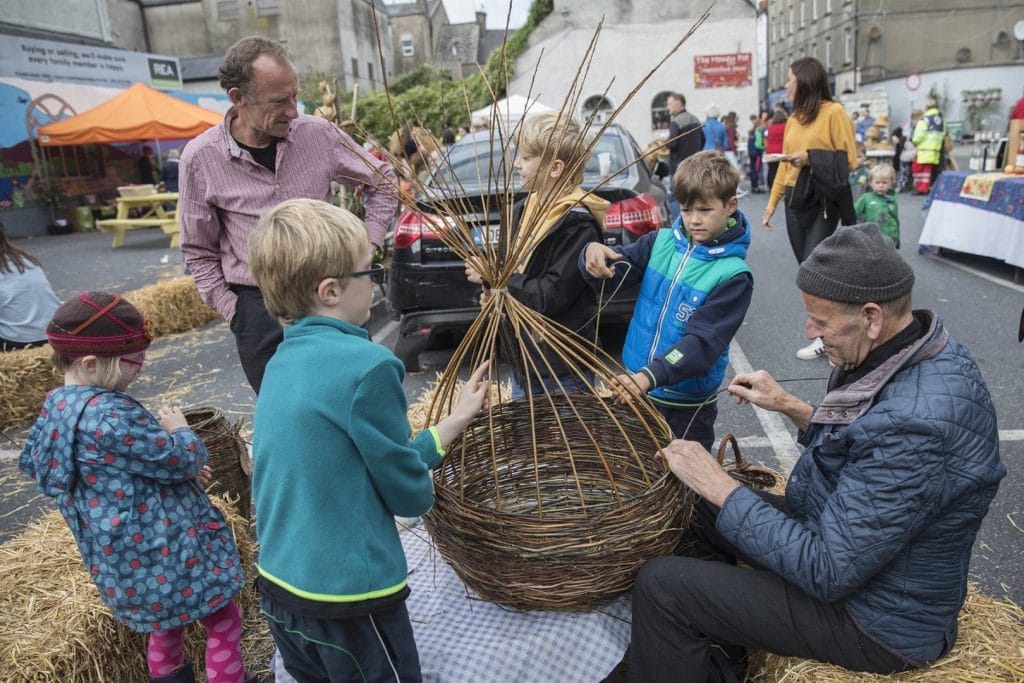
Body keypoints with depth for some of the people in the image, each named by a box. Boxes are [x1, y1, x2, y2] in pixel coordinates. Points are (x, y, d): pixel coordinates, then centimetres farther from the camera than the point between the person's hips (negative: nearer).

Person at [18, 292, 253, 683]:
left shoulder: (56, 407, 1)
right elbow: (183, 459, -23)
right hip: (159, 552, -10)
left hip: (123, 558, 10)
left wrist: (179, 470, 11)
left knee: (167, 618, 32)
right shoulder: (109, 417, -30)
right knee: (223, 622, 8)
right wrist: (179, 430, 1)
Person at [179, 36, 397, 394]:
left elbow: (382, 180, 10)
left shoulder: (318, 133, -4)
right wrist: (233, 311, -2)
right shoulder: (200, 158, -6)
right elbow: (199, 252, 5)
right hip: (258, 307, -1)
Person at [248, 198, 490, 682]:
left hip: (279, 587, 8)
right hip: (347, 597, -8)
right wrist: (426, 487, 8)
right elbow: (409, 492, -15)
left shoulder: (281, 362, 2)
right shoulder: (367, 364, -23)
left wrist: (456, 420, 11)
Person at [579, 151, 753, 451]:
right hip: (636, 387, 4)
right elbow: (616, 266, -9)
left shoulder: (733, 275, -15)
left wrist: (650, 376, -37)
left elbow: (703, 342, -24)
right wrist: (594, 253, -33)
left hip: (687, 404, -4)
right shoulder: (661, 242, 0)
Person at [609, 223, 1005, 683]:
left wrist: (718, 486, -24)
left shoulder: (915, 423, -35)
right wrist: (790, 406, 1)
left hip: (874, 617, -9)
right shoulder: (919, 350, -5)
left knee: (660, 585, -15)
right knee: (696, 508, 13)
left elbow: (827, 573, -30)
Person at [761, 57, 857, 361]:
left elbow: (848, 159, -9)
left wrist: (809, 158, -19)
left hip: (823, 201, -6)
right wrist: (772, 202, 15)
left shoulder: (834, 112, -8)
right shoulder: (794, 118, 12)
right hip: (795, 200, 7)